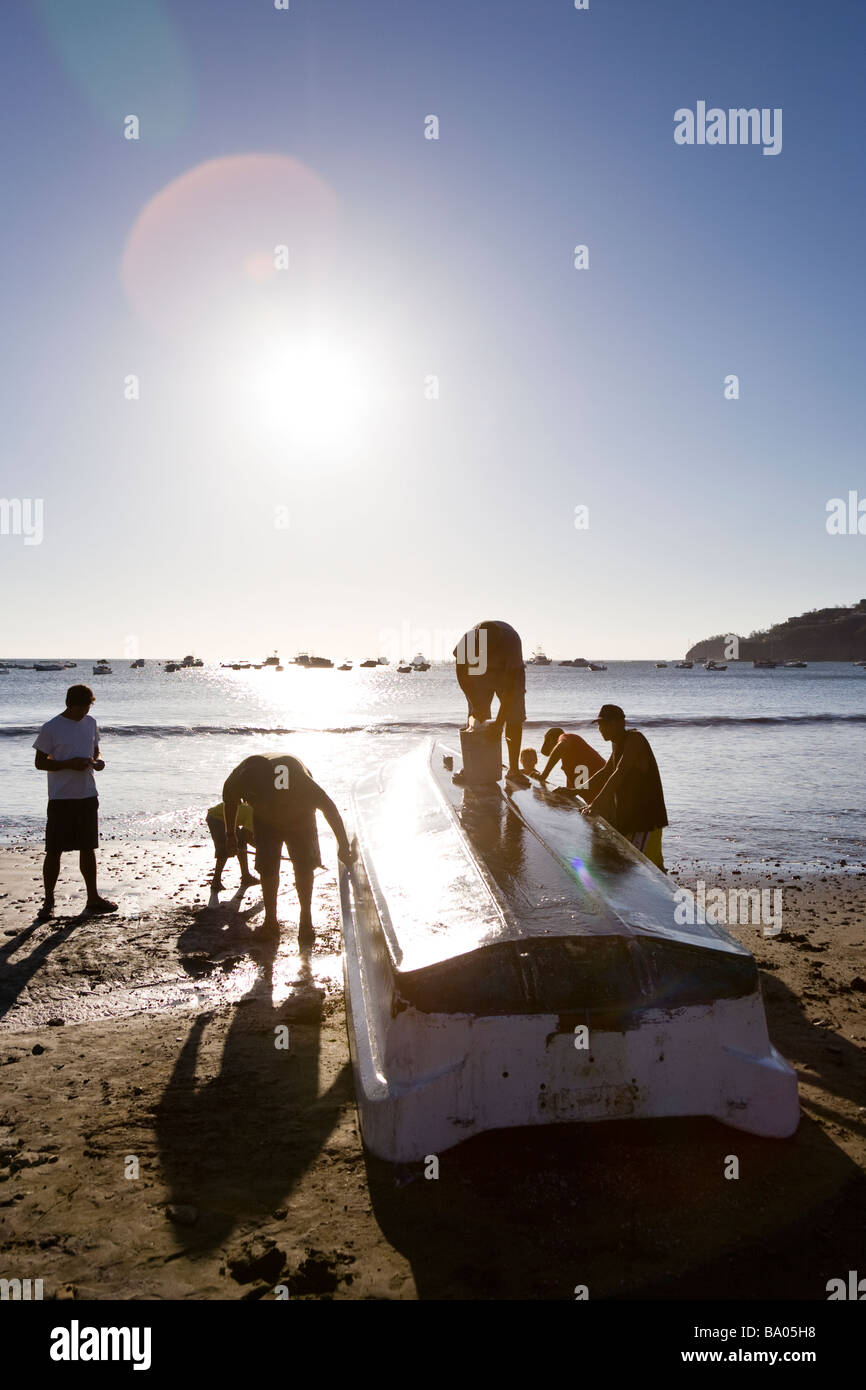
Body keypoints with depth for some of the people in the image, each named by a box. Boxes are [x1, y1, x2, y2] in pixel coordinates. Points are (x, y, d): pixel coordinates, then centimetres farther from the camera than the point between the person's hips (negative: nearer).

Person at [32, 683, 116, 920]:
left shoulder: (90, 723, 7)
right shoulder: (51, 729, -9)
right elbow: (40, 762, -6)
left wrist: (97, 761, -4)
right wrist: (69, 764, -20)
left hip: (88, 796, 5)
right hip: (61, 798, -5)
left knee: (88, 848, 12)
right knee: (54, 851, 1)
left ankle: (93, 898, 21)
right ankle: (48, 901, 14)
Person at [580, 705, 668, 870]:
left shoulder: (634, 739, -18)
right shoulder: (617, 743, 12)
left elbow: (619, 774, -27)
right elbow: (606, 772, 24)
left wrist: (596, 804, -33)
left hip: (646, 814, -10)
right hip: (627, 812, 10)